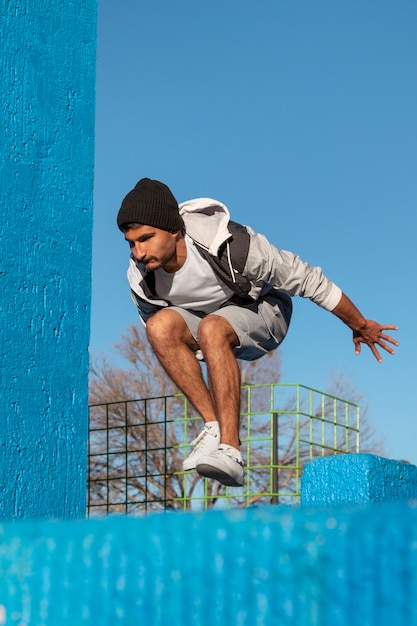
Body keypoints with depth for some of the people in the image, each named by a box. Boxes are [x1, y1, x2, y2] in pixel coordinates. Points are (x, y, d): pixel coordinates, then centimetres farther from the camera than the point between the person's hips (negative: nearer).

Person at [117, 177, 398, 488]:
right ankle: (214, 425, -25)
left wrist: (360, 326, -9)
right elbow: (154, 324, 4)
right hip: (206, 320, 4)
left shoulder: (229, 245, -32)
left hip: (263, 313, -4)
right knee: (160, 325, -28)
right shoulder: (140, 277, -20)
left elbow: (306, 279, -20)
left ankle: (230, 451, -41)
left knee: (211, 329, -37)